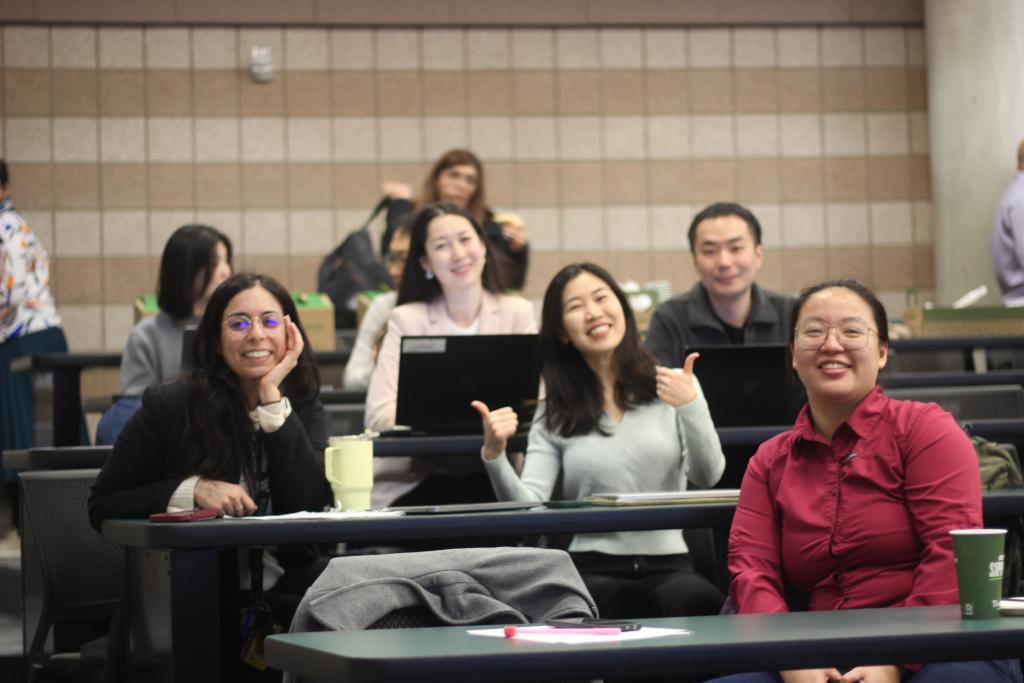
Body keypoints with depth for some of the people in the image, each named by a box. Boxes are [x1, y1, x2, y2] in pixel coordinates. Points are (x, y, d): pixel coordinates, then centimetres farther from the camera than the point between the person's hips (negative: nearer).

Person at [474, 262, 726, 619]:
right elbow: (528, 507, 0)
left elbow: (707, 477, -3)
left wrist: (691, 408, -20)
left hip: (668, 565, 0)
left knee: (701, 603, -34)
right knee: (629, 607, -35)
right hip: (592, 572, 0)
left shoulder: (673, 385, 8)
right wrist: (494, 455, -18)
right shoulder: (554, 413, 11)